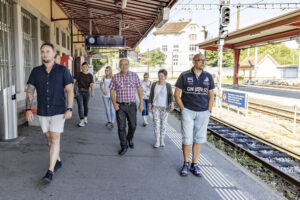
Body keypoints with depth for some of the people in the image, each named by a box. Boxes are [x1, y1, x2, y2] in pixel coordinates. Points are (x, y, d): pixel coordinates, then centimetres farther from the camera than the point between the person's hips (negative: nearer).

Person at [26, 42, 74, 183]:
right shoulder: (36, 71, 3)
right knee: (50, 138, 14)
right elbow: (30, 91, 5)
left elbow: (70, 90, -5)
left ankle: (50, 172, -4)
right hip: (42, 112, 4)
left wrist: (69, 109, -12)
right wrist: (28, 110, -4)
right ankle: (58, 161, 34)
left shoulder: (63, 70, -5)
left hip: (58, 111, -4)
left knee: (55, 139, -8)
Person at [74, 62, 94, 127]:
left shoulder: (90, 76, 4)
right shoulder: (79, 74, 6)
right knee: (80, 105, -10)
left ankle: (85, 117, 34)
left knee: (86, 105, 12)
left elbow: (92, 84, -9)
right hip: (79, 91, -1)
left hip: (86, 92, 1)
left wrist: (92, 92, -25)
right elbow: (74, 80, -7)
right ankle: (82, 121, -12)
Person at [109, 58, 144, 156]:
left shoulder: (134, 75, 0)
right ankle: (124, 146, 13)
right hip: (120, 106, 0)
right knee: (121, 126, 0)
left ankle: (129, 139, 40)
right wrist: (114, 103, -11)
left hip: (131, 105, 1)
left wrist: (141, 103, -3)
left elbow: (139, 89, 2)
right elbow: (112, 91, 4)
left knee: (133, 125, 12)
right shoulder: (115, 77, 1)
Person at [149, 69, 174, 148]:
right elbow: (151, 95, 4)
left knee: (163, 124, 6)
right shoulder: (154, 84, -1)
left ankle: (162, 140, 21)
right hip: (155, 107, 1)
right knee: (156, 124, -3)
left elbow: (171, 95, -14)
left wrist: (172, 104, -31)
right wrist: (150, 105, 2)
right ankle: (157, 141, 5)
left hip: (164, 107, -1)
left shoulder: (168, 85, -6)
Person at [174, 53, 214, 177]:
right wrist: (183, 110, -5)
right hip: (188, 111, -3)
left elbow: (211, 96, 11)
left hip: (203, 113, 3)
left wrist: (208, 111, 3)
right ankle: (186, 164, 19)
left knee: (199, 139, 7)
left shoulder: (208, 76, 6)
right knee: (187, 138, -1)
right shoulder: (184, 75, -2)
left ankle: (194, 165, 21)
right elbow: (177, 94, 0)